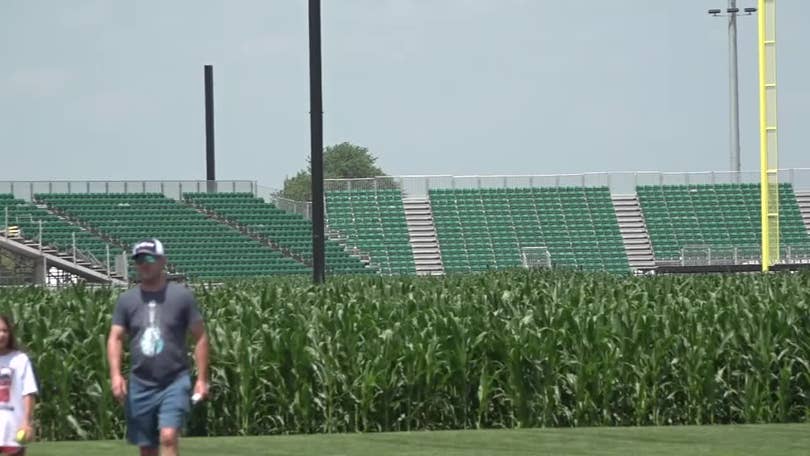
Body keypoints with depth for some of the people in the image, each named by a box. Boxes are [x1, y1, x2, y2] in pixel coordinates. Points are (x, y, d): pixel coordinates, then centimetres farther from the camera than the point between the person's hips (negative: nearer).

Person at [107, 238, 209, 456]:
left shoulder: (182, 296, -1)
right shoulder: (127, 299, 6)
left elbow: (200, 338, 2)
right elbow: (115, 338, 4)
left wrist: (202, 379, -3)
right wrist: (115, 374, -12)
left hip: (174, 383, -3)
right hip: (140, 385, 3)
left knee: (169, 437, -20)